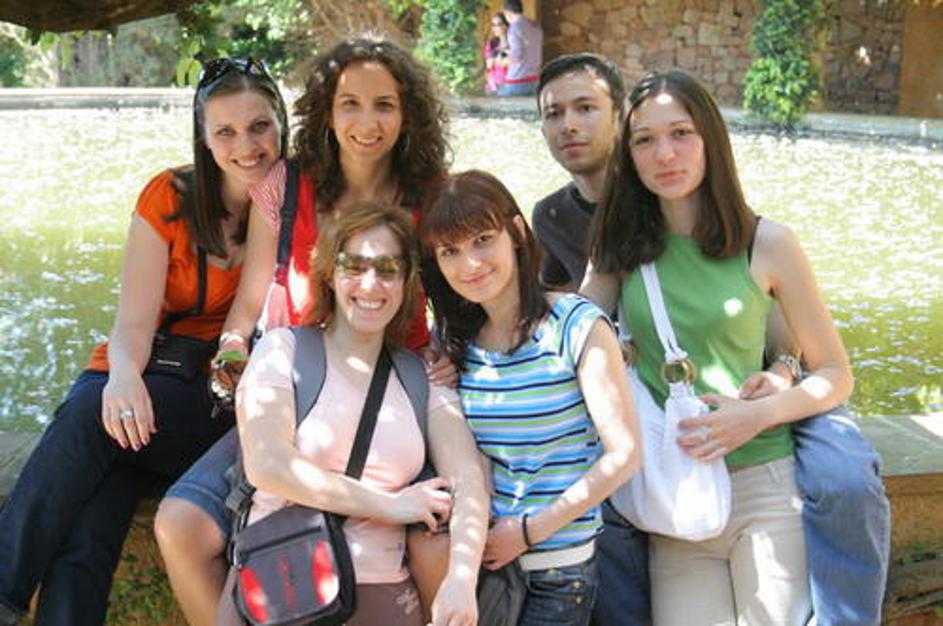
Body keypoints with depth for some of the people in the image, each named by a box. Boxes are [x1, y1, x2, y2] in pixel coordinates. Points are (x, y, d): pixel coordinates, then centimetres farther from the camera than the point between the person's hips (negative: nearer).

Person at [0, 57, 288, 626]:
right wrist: (123, 376, -30)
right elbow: (134, 323, -7)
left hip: (230, 403, -1)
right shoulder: (170, 198, -1)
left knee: (90, 412, -32)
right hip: (141, 385, 2)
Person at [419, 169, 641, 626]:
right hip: (478, 561, 4)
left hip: (557, 571, -4)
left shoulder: (576, 326, -11)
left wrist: (528, 531, -13)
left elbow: (622, 456, -13)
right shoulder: (454, 340, 4)